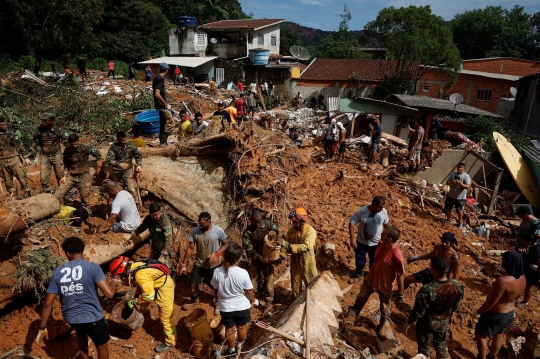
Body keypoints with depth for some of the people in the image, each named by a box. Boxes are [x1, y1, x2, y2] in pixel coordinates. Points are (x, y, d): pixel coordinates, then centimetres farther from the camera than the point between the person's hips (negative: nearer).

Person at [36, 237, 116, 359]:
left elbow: (48, 303, 0)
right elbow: (109, 293, -22)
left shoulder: (58, 271, -2)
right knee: (102, 346, 22)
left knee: (81, 333, 38)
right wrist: (113, 286, 1)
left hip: (71, 318, 4)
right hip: (92, 317, -4)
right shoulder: (92, 267, -15)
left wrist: (42, 328, 11)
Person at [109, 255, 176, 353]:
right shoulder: (134, 266, -7)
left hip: (165, 287, -9)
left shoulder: (140, 275, -34)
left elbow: (149, 295, -27)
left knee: (166, 316, 3)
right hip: (158, 283, 9)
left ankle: (170, 342, 18)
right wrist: (136, 297, 17)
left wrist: (135, 302, -14)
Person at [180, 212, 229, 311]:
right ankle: (194, 301, 47)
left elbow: (226, 244, -10)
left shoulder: (218, 230, -21)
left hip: (214, 265, -2)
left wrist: (217, 254, -26)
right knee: (193, 285, 16)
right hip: (199, 264, 2)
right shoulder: (195, 231, -16)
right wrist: (184, 264, -6)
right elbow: (190, 248, -7)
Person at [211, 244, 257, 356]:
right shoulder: (243, 273, -27)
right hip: (242, 306, -1)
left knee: (229, 329, 24)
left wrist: (217, 299, 17)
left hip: (225, 307, 2)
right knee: (242, 327, 26)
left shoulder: (217, 272, -20)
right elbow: (249, 292, -14)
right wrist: (253, 300, 7)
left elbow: (215, 290, -4)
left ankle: (231, 349, 44)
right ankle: (240, 345, 48)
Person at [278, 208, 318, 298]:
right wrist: (281, 255, -18)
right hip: (295, 261, 5)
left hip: (307, 261, -4)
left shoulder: (310, 231, -24)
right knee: (295, 284, 19)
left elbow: (305, 246, -38)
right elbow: (285, 244, -2)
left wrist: (288, 245, -44)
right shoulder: (291, 229, -8)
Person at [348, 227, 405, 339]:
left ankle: (380, 330, 45)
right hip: (370, 279, 4)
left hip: (385, 286, -4)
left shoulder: (396, 256, -35)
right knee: (360, 299, 20)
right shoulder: (380, 244, -15)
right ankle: (352, 313, 45)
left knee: (384, 310, 20)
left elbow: (400, 275, -22)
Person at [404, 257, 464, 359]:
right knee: (441, 344, 31)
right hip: (444, 322, 5)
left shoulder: (427, 289, -38)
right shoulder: (457, 286, -21)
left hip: (427, 322, -4)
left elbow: (418, 311, -24)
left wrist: (409, 323, -6)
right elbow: (455, 307, -2)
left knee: (424, 347, 21)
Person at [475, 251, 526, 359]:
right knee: (498, 336, 28)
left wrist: (478, 312, -12)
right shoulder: (522, 278, -11)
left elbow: (491, 302, -28)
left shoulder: (503, 281, -37)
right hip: (510, 314, 8)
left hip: (495, 315, -8)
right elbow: (516, 297, 6)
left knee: (480, 334, 15)